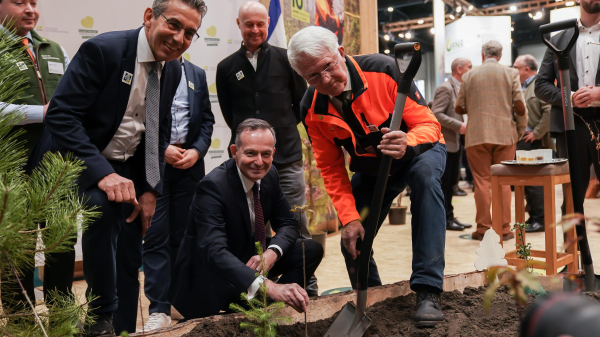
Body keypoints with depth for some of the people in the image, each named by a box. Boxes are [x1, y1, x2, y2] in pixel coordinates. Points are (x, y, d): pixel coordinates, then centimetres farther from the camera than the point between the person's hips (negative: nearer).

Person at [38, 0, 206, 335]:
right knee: (100, 206, -34)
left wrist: (151, 190, 1)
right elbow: (60, 115, -26)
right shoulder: (103, 50, -20)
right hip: (86, 165, -6)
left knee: (129, 258, 6)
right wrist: (102, 173, -35)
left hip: (130, 168, 6)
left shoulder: (174, 69, 0)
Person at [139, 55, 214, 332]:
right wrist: (160, 148, -12)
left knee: (183, 236, 9)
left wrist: (197, 150, -3)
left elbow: (206, 119, 13)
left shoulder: (197, 74, 16)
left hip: (189, 165, 4)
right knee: (156, 237, -4)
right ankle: (159, 309, -1)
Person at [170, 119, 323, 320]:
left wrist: (272, 253, -23)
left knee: (312, 250, -7)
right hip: (212, 279, -7)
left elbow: (288, 224, 1)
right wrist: (267, 285, -54)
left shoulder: (269, 174, -6)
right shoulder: (212, 186, -28)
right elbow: (214, 252, -40)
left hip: (249, 259, 8)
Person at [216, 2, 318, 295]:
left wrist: (281, 129, 9)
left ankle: (309, 287, 14)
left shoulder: (285, 59, 4)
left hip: (287, 156, -1)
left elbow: (302, 104, 11)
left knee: (298, 226, 2)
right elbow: (229, 114, 15)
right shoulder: (226, 68, 8)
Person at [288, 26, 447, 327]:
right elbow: (332, 169, -11)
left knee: (425, 173, -38)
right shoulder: (312, 110, -18)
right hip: (369, 168, 4)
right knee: (353, 241, -5)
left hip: (417, 149, -3)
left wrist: (407, 144, -50)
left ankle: (428, 291, -36)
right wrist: (349, 217, -21)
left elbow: (428, 124, -27)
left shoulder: (383, 71, -29)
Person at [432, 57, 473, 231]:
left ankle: (449, 217, 19)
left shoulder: (461, 89, 17)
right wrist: (459, 126, -21)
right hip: (446, 143, -9)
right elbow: (436, 114, -21)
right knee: (444, 182, -3)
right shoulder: (445, 88, -12)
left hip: (456, 142, 9)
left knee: (452, 182, 12)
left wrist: (464, 125, 8)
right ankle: (443, 219, 5)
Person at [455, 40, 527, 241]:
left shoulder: (468, 76, 4)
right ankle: (504, 228, 9)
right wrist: (520, 130, 8)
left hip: (476, 136, 0)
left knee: (482, 182, 4)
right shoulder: (511, 74, 2)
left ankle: (483, 228, 7)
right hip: (505, 134, 0)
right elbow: (519, 105, -5)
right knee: (503, 182, 7)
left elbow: (459, 108, 6)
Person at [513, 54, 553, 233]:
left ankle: (540, 220, 2)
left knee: (535, 182, -5)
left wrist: (536, 133, -17)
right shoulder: (520, 87, 15)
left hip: (534, 142, -8)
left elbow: (550, 111, -20)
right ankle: (532, 217, 21)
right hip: (520, 141, 8)